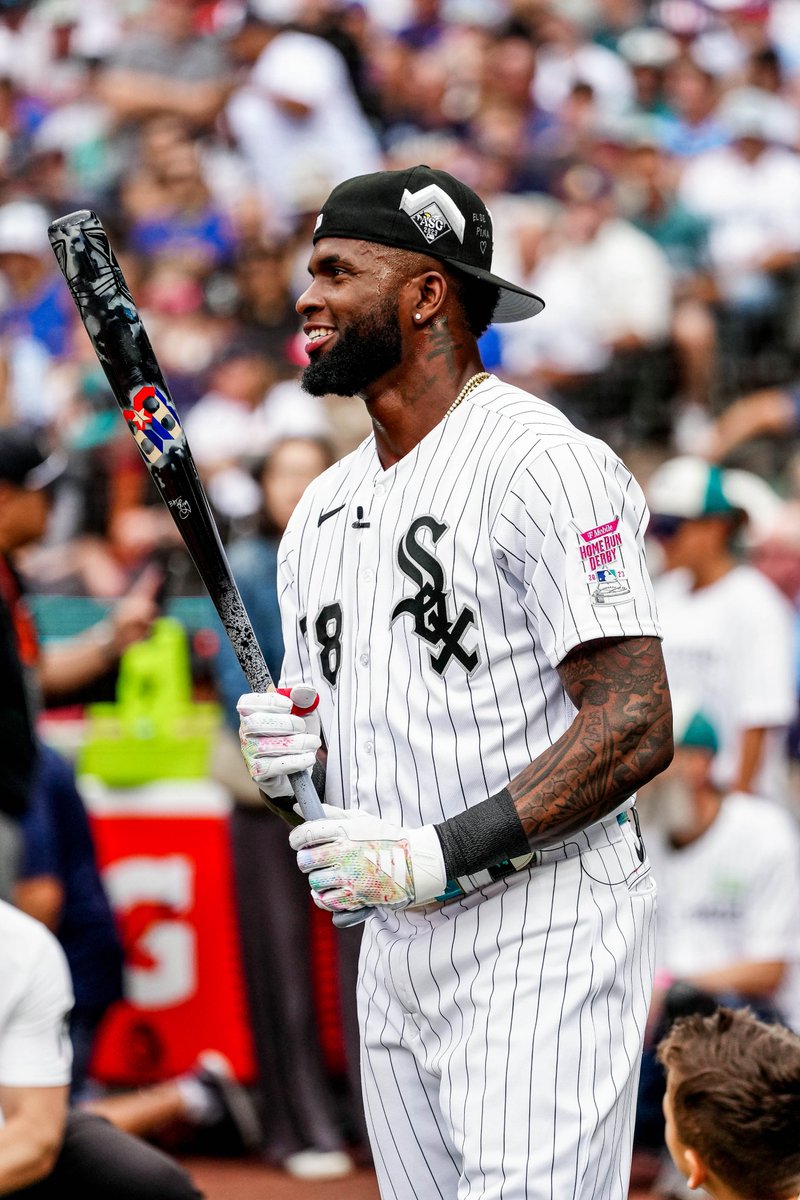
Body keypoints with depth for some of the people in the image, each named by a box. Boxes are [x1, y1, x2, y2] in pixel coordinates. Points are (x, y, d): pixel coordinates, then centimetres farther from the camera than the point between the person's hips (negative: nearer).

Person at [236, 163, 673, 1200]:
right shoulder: (323, 508, 17)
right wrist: (288, 749, 0)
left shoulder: (544, 464, -11)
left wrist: (434, 853, -22)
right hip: (392, 949, 8)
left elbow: (635, 727, -18)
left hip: (543, 932, -8)